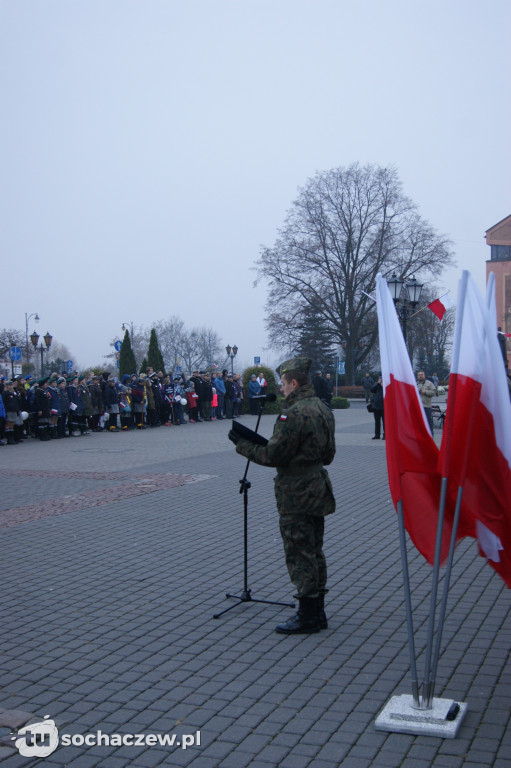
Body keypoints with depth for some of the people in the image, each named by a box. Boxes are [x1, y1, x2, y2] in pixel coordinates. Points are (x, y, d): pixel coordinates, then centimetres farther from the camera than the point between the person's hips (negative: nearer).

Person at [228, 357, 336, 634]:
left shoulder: (293, 414, -21)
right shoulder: (323, 409, 9)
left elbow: (273, 456, -18)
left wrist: (242, 444, -7)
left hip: (296, 494, -9)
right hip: (317, 490, 9)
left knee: (299, 554, 0)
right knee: (314, 551, 16)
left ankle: (307, 616, 8)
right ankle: (317, 611, 25)